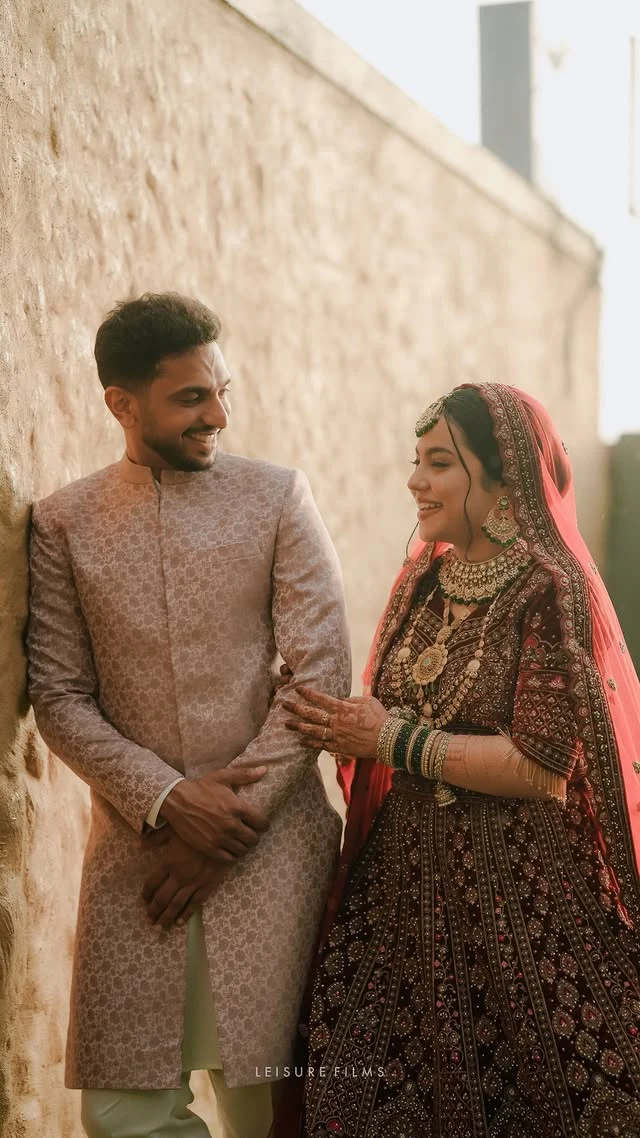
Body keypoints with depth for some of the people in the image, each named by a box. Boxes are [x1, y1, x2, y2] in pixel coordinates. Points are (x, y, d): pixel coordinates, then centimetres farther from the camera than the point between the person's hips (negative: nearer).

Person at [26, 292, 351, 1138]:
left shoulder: (278, 497, 2)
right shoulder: (62, 524, 4)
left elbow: (322, 674, -4)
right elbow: (57, 695, 2)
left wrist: (237, 813, -9)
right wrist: (167, 799, -11)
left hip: (273, 840, -1)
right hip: (134, 844, 1)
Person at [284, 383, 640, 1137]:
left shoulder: (549, 589, -12)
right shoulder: (424, 578, 8)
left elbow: (541, 767, -18)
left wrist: (394, 739, -14)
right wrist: (343, 728, 1)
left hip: (519, 889, -6)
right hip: (406, 874, 6)